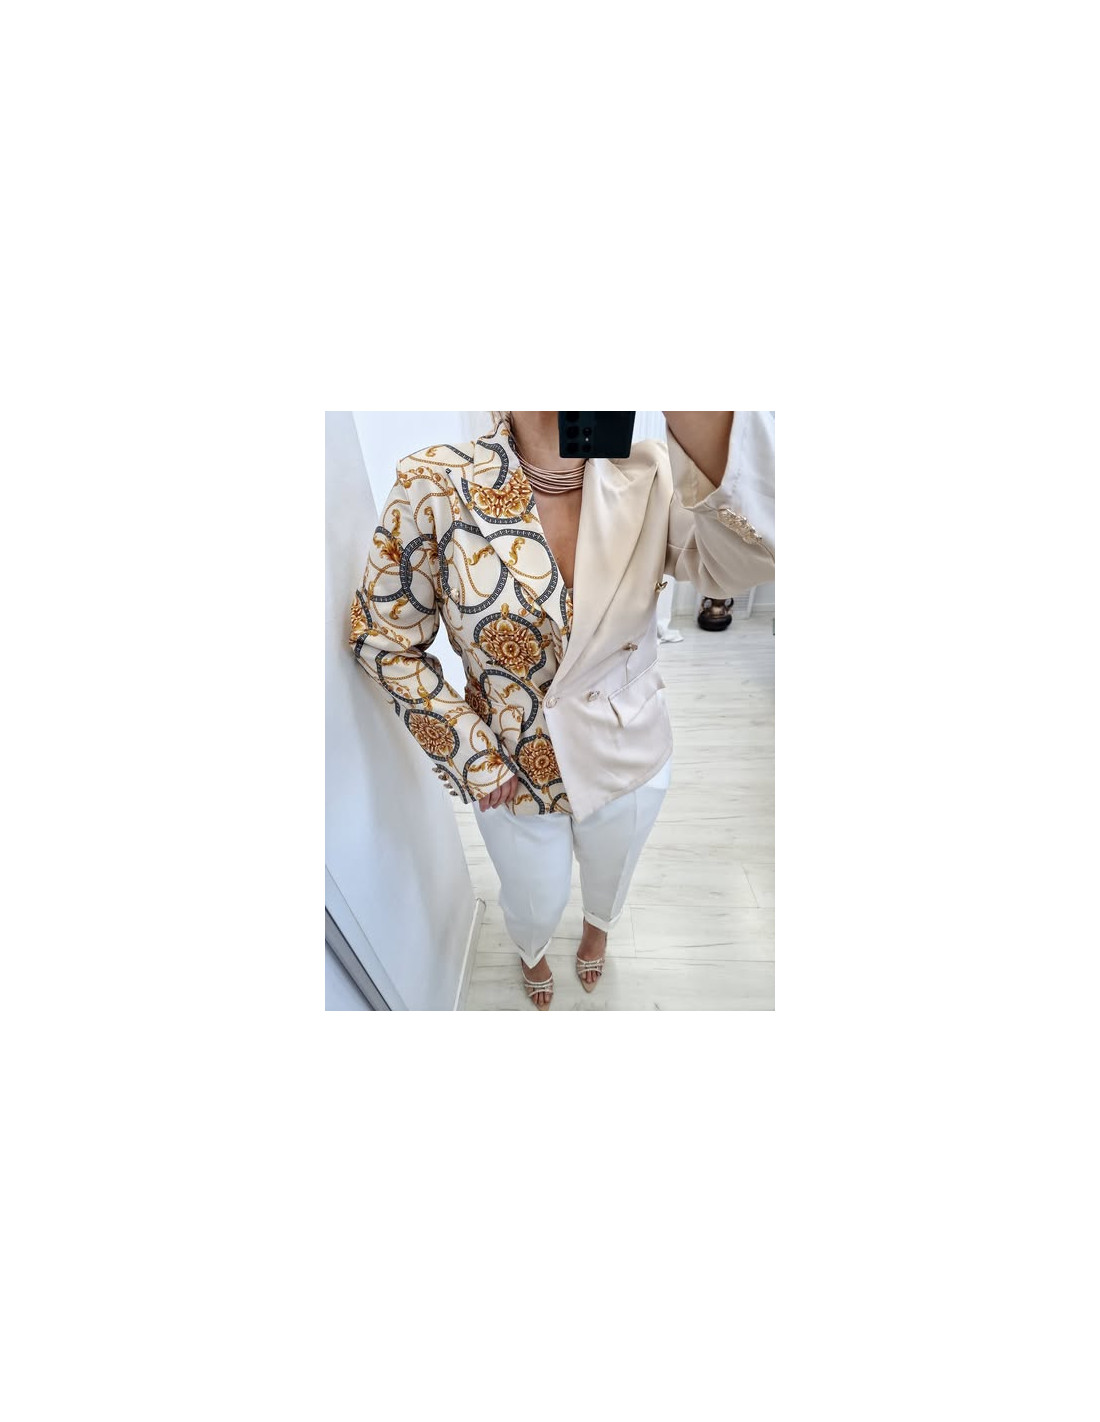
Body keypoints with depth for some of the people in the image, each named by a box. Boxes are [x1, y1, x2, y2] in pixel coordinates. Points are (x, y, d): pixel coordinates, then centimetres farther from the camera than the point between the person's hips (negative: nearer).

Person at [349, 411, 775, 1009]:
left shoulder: (654, 476, -18)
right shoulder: (434, 486, -20)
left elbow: (748, 556, -38)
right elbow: (384, 638, -11)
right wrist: (470, 753, -13)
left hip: (629, 760, 2)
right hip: (512, 774, -1)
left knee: (610, 876, 31)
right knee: (535, 904, 26)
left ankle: (597, 928, 70)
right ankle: (531, 952, 66)